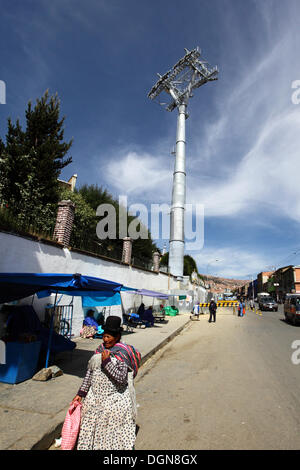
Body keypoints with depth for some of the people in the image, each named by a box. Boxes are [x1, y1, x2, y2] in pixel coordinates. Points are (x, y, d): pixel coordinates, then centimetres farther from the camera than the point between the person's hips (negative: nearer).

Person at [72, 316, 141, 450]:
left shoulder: (123, 353, -16)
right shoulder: (100, 349, 3)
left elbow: (121, 378, -23)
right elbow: (90, 372, 10)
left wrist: (107, 362, -28)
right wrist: (81, 393, 8)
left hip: (115, 401, -6)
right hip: (95, 398, 6)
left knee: (113, 435, 7)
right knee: (92, 429, 18)